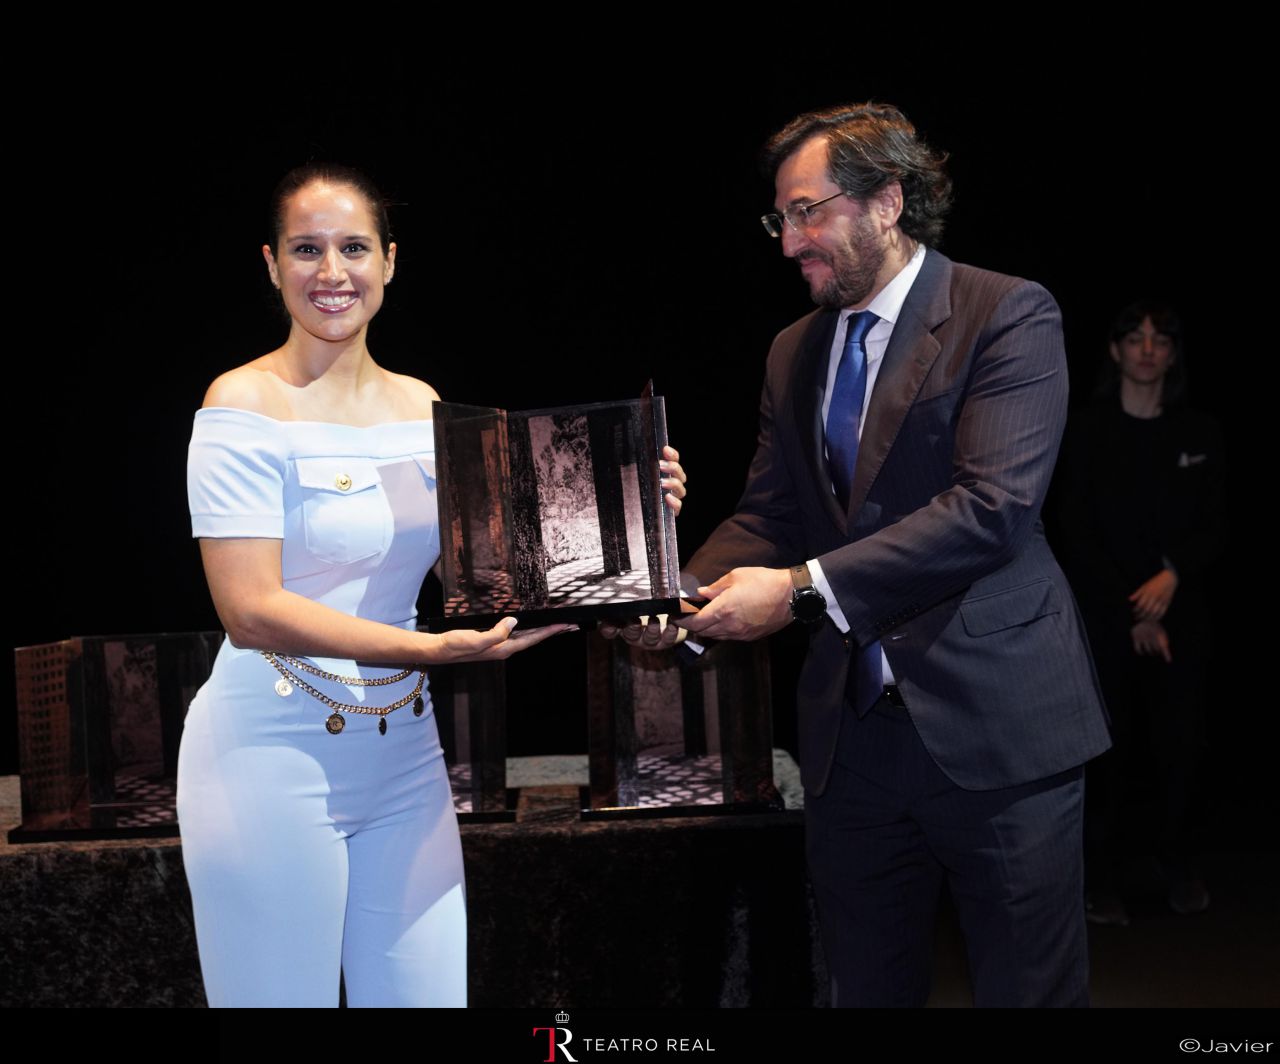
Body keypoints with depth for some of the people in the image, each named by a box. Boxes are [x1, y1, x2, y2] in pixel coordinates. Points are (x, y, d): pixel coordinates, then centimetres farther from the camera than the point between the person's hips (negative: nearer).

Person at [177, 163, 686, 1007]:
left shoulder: (421, 405, 8)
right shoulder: (246, 406, -9)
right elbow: (250, 611, -18)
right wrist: (434, 648, -27)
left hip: (402, 759, 5)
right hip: (274, 762, -5)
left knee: (429, 995, 9)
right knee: (286, 1000, 6)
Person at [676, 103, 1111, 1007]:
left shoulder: (1009, 315, -8)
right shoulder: (795, 353, 14)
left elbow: (992, 505, -20)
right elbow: (767, 517, 12)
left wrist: (803, 588, -23)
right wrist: (681, 595, -9)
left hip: (991, 726, -6)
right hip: (853, 730, 6)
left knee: (1029, 987, 5)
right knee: (868, 989, 15)